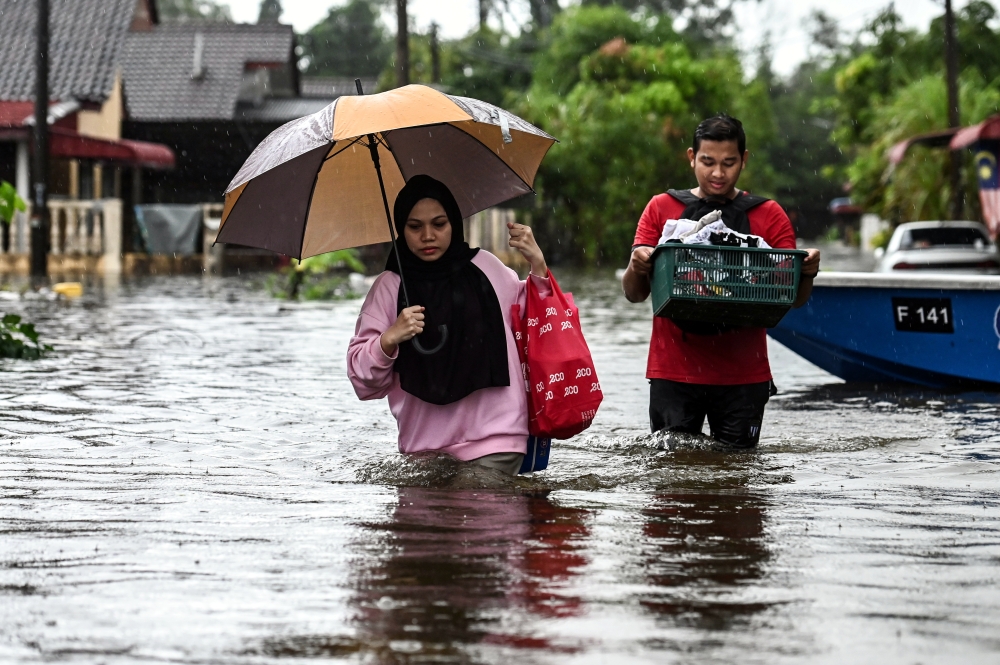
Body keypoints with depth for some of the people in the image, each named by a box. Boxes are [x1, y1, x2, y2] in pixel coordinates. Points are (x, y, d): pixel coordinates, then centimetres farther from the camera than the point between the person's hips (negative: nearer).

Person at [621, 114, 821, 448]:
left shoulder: (769, 216, 9)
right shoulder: (661, 208, 8)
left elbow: (794, 299, 7)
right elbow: (634, 294, 5)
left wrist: (807, 274, -16)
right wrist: (637, 268, -18)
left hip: (744, 376, 0)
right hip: (673, 373, 0)